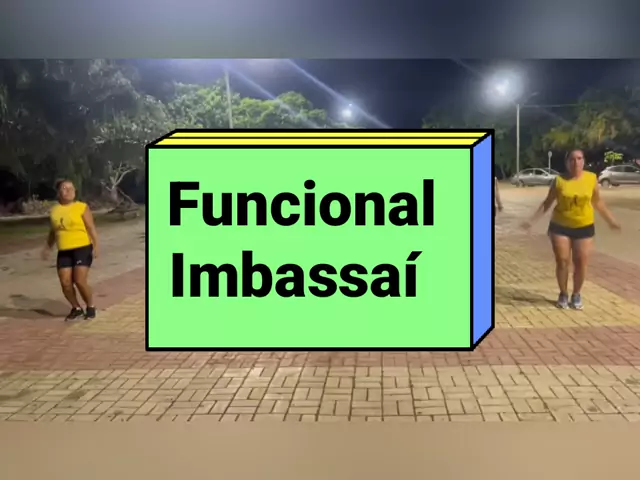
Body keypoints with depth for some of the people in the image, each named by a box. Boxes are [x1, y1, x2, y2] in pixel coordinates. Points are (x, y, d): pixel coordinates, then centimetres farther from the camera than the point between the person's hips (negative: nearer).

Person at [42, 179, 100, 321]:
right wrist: (47, 247, 21)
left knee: (80, 281, -11)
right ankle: (77, 308, 20)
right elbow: (53, 231, 22)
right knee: (65, 283, -1)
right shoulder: (54, 210, 10)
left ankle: (91, 307, 11)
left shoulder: (82, 207, -4)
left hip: (82, 249, -5)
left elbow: (91, 228, -6)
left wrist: (95, 246, -14)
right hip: (63, 252, 5)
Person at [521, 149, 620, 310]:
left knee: (581, 264, 2)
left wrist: (611, 221, 12)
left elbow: (598, 202, 8)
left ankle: (576, 295, 21)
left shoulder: (592, 178, -5)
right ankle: (563, 294, 20)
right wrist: (532, 220, -2)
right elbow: (547, 203, 1)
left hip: (584, 227, 1)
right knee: (562, 262, 2)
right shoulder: (559, 180, -8)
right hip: (560, 227, -1)